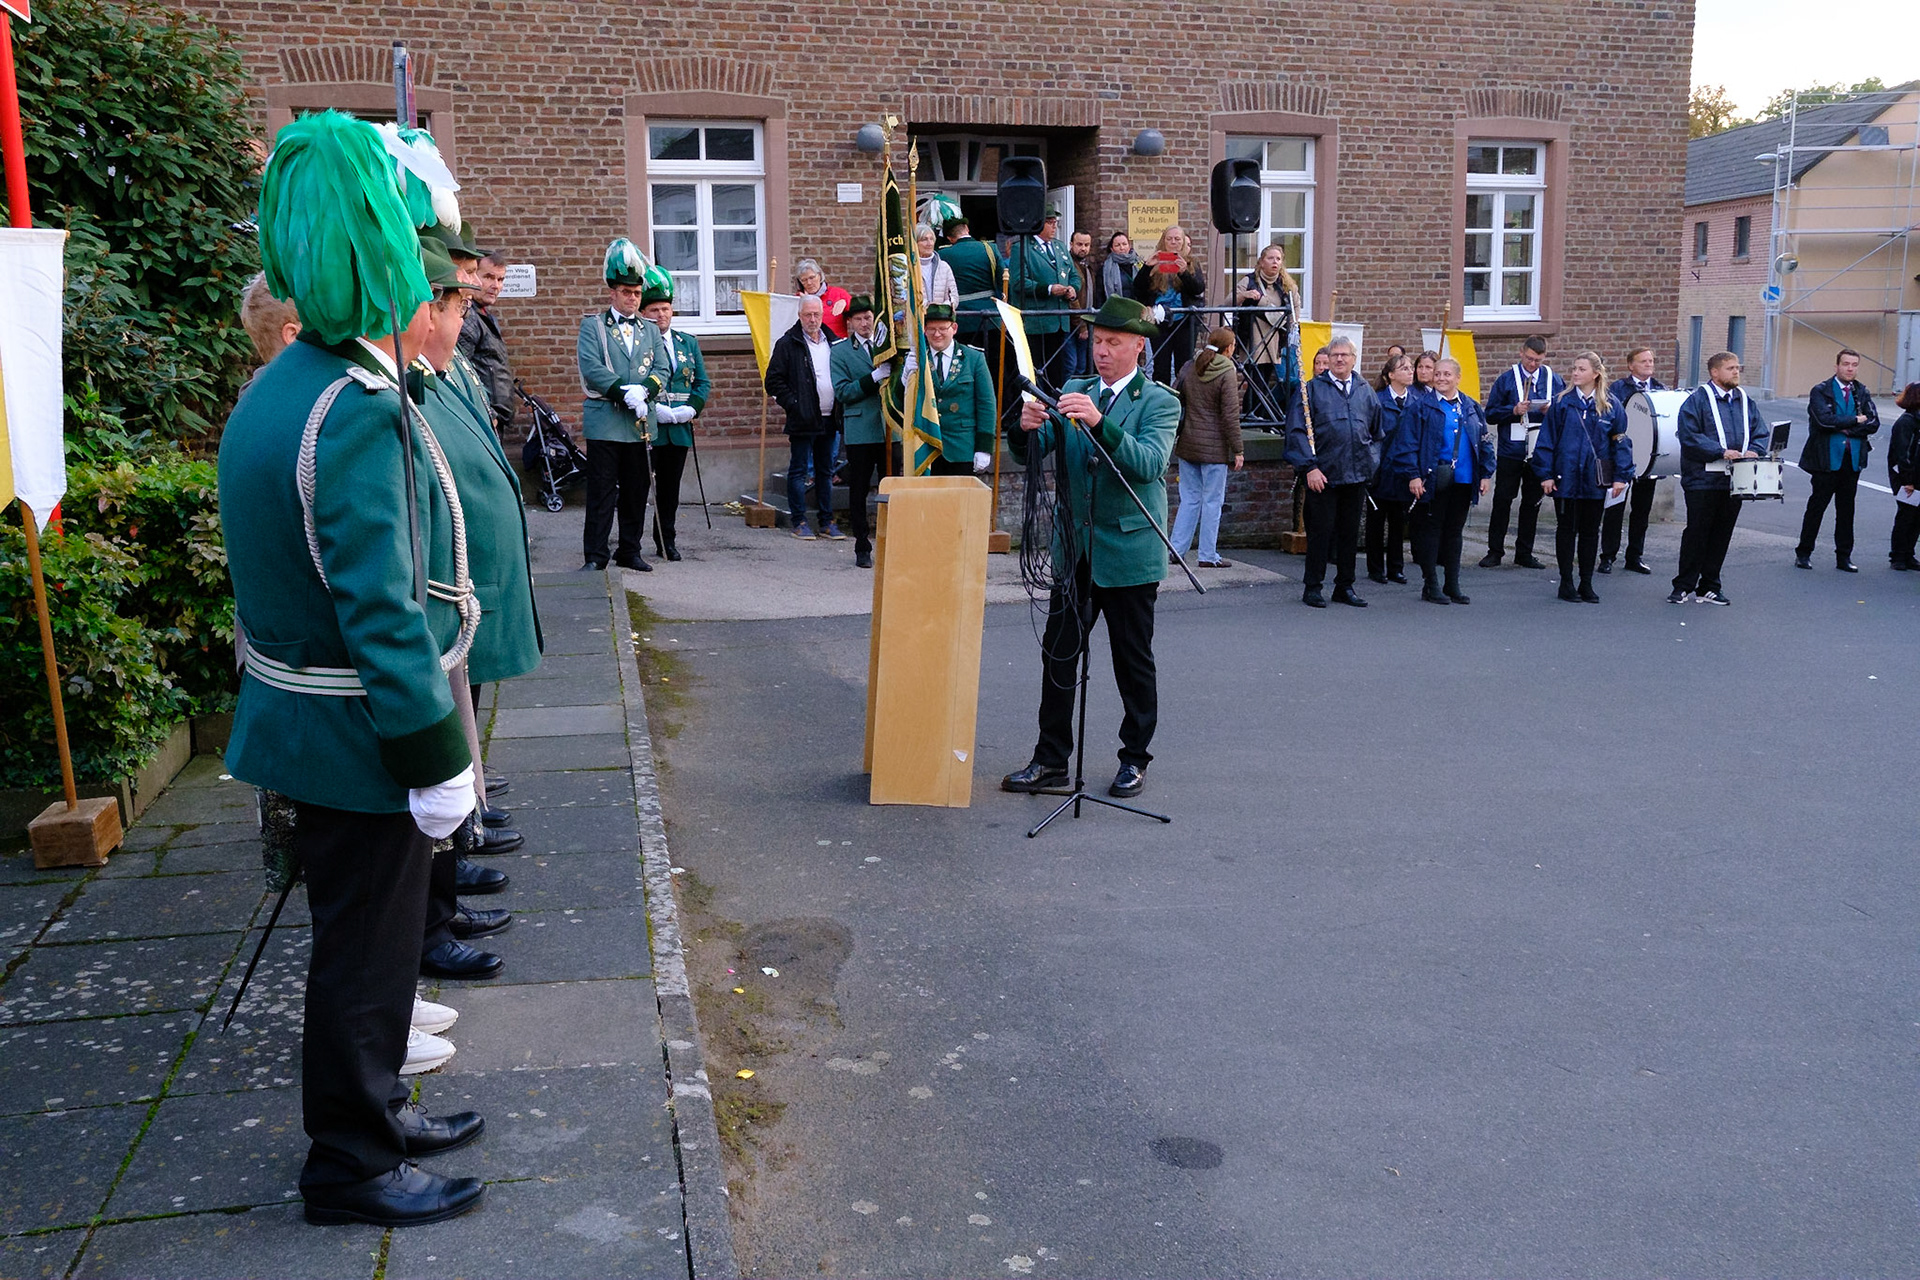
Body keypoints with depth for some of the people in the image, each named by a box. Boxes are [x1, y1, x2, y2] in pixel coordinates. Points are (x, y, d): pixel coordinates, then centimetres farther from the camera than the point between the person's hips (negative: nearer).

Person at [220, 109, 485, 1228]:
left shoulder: (281, 384, 7)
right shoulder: (359, 412, -25)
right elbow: (382, 612, -27)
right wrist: (436, 759, -20)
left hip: (307, 709, 9)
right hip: (359, 734, -9)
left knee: (368, 933, 23)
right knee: (367, 950, 7)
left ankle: (372, 1109, 40)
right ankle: (351, 1168, 24)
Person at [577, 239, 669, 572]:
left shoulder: (650, 330, 16)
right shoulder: (592, 326, 3)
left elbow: (661, 370, 6)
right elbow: (591, 368, -10)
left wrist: (643, 391, -14)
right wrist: (625, 392, -19)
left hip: (640, 421, 4)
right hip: (604, 420, -4)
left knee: (636, 490, 9)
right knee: (601, 490, -4)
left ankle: (629, 551, 18)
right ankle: (595, 555, -1)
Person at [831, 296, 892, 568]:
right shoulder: (840, 352, 3)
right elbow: (842, 392, -7)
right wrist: (875, 377, -16)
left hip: (889, 428, 2)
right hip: (860, 431, -2)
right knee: (858, 491, 4)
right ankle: (862, 548, 13)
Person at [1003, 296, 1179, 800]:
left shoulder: (1159, 402, -5)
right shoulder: (1074, 392, 9)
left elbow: (1149, 463, -22)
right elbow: (1031, 452, 1)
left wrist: (1100, 423, -35)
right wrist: (1028, 428, -22)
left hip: (1129, 552, -4)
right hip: (1074, 548, 4)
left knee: (1134, 662, 6)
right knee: (1057, 654, 5)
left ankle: (1135, 759, 20)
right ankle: (1051, 760, 14)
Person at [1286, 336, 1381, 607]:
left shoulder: (1365, 391, 13)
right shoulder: (1313, 389, 0)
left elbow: (1377, 433, 20)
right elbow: (1297, 431, -5)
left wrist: (1371, 461, 7)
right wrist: (1310, 467, -12)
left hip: (1357, 474, 4)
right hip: (1323, 474, -4)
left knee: (1350, 531, 9)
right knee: (1320, 531, -1)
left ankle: (1345, 587, 19)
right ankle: (1313, 588, 9)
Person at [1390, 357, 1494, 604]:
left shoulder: (1472, 408, 11)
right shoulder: (1421, 406, -3)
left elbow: (1485, 442, 14)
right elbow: (1408, 442, -7)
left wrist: (1486, 474, 6)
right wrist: (1412, 475, -15)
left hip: (1463, 480, 4)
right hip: (1433, 479, -4)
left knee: (1455, 531, 10)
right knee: (1431, 529, 2)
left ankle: (1452, 585, 17)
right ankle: (1431, 585, 8)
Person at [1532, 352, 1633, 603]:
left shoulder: (1611, 406, 1)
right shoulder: (1562, 403, -1)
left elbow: (1620, 442, 3)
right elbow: (1546, 439, -1)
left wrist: (1621, 476, -3)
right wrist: (1545, 474, -7)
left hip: (1595, 480, 1)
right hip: (1565, 477, -1)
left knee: (1590, 531, 9)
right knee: (1566, 529, 6)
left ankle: (1586, 584, 18)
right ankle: (1566, 584, 14)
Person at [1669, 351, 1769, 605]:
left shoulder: (1744, 400, 13)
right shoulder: (1698, 399, -5)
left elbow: (1761, 432, 13)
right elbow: (1689, 435, -15)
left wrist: (1753, 451, -9)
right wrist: (1721, 452, -20)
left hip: (1734, 481, 6)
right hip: (1703, 480, -6)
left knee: (1721, 535, 8)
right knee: (1696, 532, -2)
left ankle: (1709, 587, 16)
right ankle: (1683, 587, 6)